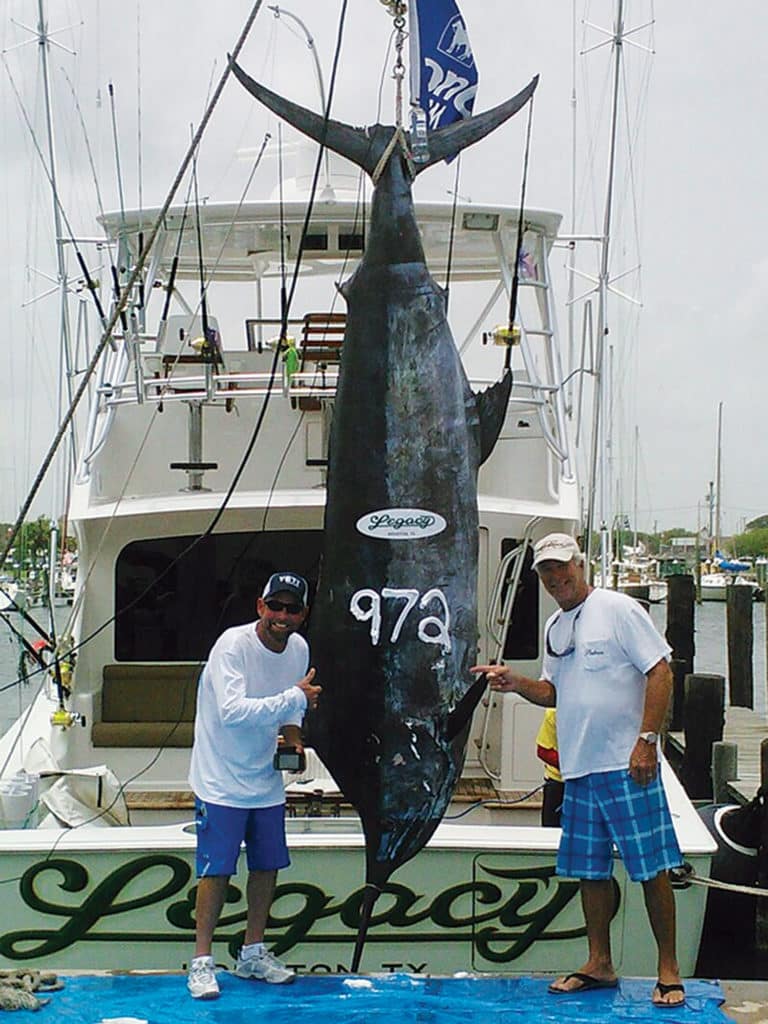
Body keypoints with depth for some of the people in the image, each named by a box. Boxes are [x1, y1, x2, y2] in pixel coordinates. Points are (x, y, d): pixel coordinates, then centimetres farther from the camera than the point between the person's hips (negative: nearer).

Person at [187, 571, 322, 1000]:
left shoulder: (299, 648, 2)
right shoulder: (232, 645, -20)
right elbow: (232, 711, -31)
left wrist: (292, 732, -1)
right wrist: (294, 699, -32)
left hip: (267, 780, 7)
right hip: (221, 781, -7)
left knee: (268, 865, 12)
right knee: (216, 870, -4)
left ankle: (254, 953, 26)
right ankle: (202, 960, 8)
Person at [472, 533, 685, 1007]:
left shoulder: (619, 609, -7)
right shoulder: (555, 626, 15)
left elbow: (660, 672, -11)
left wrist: (647, 740, -17)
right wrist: (515, 682, 2)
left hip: (627, 766, -7)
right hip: (579, 768, 8)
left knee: (651, 868, -3)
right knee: (590, 869, 12)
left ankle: (669, 970, 5)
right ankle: (600, 965, 22)